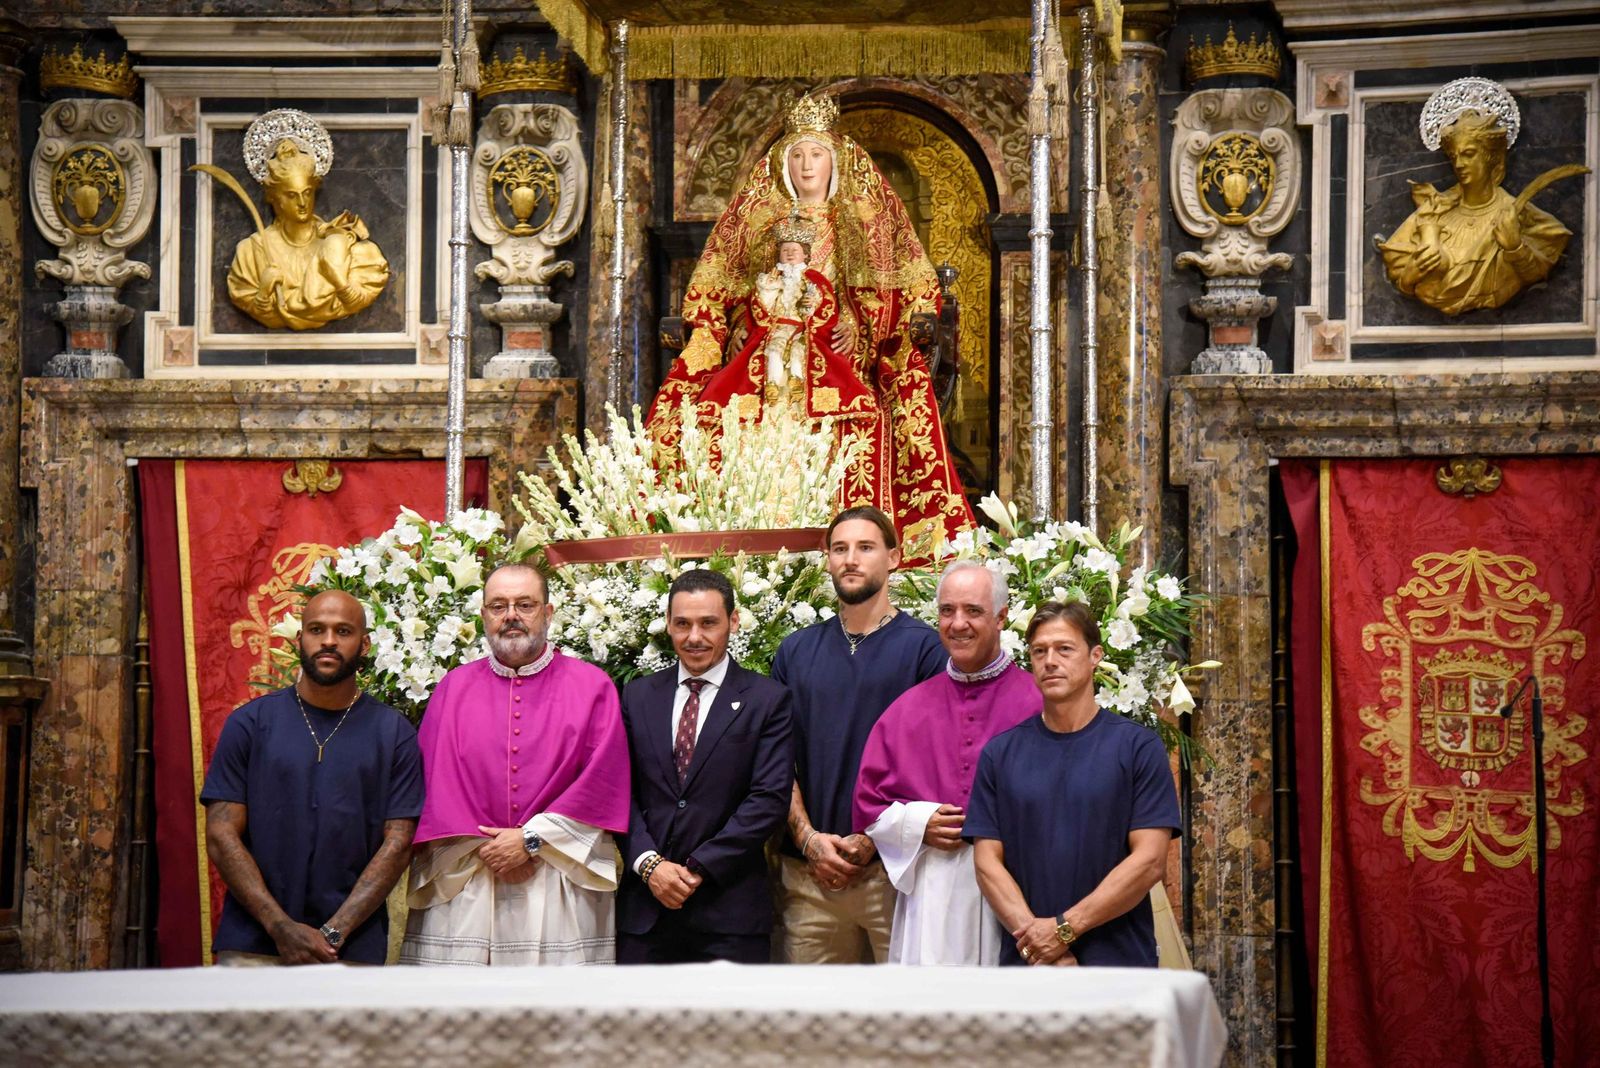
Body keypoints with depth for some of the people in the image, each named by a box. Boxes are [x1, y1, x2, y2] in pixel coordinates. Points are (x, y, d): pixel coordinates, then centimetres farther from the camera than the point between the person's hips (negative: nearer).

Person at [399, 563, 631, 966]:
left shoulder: (592, 687, 7)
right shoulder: (453, 688, 12)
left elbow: (604, 780, -2)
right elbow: (435, 782, 5)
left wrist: (532, 839, -9)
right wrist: (484, 849, -7)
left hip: (561, 894, -1)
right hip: (462, 892, 1)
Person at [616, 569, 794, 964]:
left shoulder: (767, 701, 1)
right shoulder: (638, 696, 13)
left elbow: (769, 800, -7)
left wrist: (699, 869, -11)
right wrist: (649, 863, -8)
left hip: (730, 913, -3)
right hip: (645, 909, 3)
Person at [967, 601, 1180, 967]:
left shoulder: (1137, 747, 0)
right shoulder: (1001, 752, 8)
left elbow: (1149, 860, -6)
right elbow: (987, 862, 3)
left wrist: (1065, 927, -12)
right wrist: (1033, 935, -11)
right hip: (1023, 965, 2)